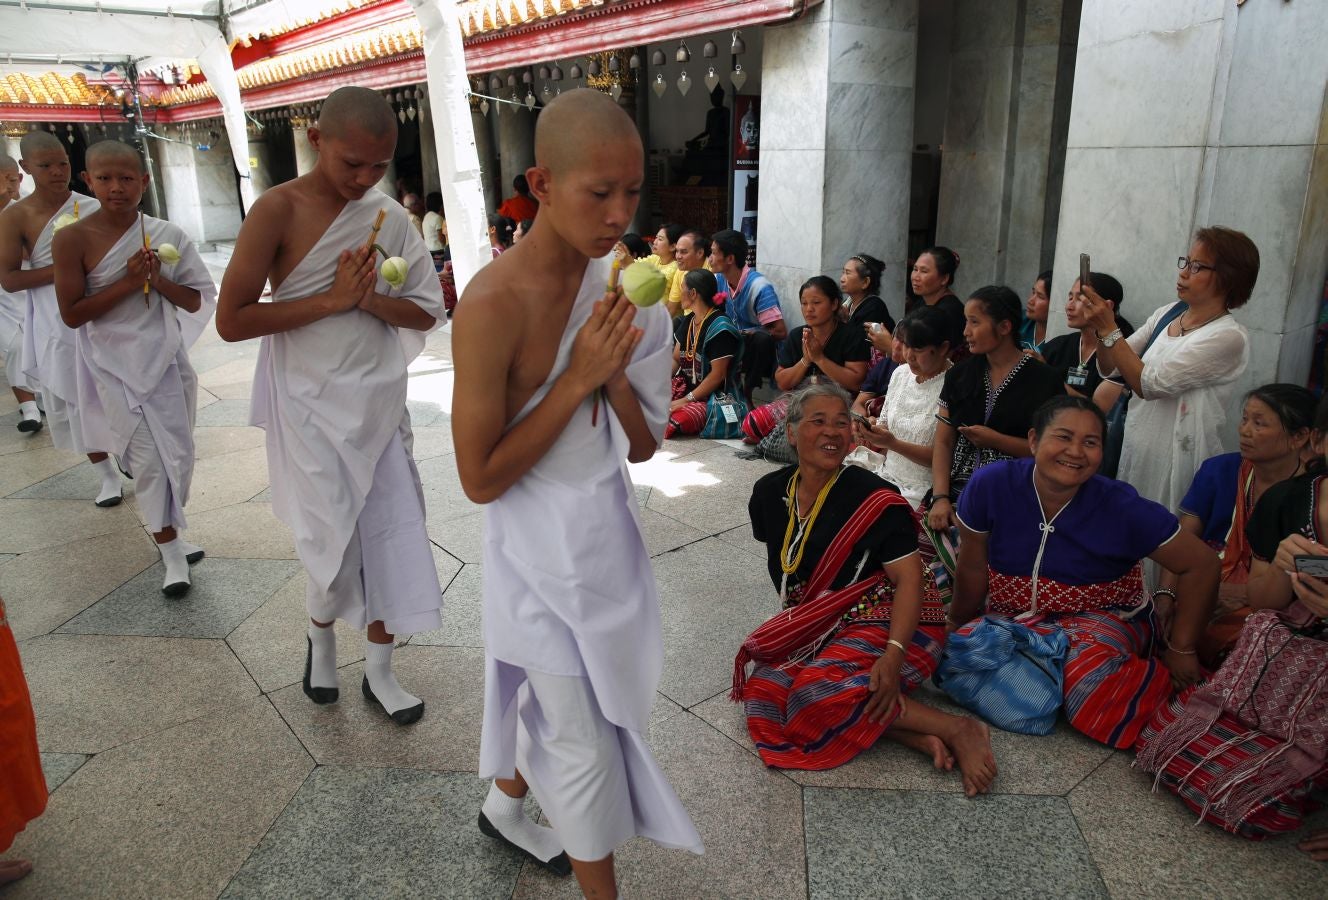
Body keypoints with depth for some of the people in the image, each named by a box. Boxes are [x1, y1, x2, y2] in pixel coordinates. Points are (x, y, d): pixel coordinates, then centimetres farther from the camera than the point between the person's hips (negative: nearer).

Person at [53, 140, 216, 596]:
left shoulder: (167, 235, -2)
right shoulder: (73, 239, -9)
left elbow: (198, 301, 2)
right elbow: (72, 313, -12)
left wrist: (158, 280, -15)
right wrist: (128, 282, -18)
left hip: (165, 361, 3)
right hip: (115, 369, -3)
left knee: (179, 456, 10)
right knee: (147, 460, -1)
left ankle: (168, 532, 33)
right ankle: (172, 553, 12)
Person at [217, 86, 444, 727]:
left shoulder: (387, 216, 2)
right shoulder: (280, 210, -11)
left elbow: (428, 310, 4)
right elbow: (231, 321, -14)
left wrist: (371, 300, -15)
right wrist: (330, 299, -19)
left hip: (380, 399, 4)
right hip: (313, 404, -4)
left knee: (390, 536, 6)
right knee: (336, 541, 1)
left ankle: (378, 673, 23)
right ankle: (320, 635, 34)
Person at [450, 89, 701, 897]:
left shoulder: (617, 289, -3)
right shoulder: (494, 303, -24)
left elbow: (643, 448, 2)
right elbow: (481, 479, -20)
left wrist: (616, 373, -17)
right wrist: (575, 378, -25)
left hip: (609, 526, 7)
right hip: (542, 543, -7)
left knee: (550, 689, 26)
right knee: (584, 738, 9)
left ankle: (506, 806, 54)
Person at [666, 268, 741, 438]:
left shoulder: (720, 328, -15)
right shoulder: (687, 322, 12)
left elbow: (717, 375, -18)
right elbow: (675, 360, 15)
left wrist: (686, 400, -20)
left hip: (714, 397, -7)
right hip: (686, 387, 7)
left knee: (677, 419, -33)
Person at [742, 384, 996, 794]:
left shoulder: (872, 496, -11)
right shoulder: (770, 493, 6)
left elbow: (910, 579, -16)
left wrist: (894, 654, -29)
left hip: (888, 623, -6)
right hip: (818, 632, 7)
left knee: (816, 693, -32)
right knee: (765, 690, -22)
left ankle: (959, 730, -18)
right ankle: (916, 736, -23)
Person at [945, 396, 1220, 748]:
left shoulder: (1123, 508, -18)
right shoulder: (990, 485, -18)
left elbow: (1202, 564, -7)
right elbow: (972, 567, -4)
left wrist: (1181, 649, -3)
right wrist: (960, 627, 9)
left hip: (1101, 618, -1)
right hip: (1010, 616, 2)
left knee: (1087, 676, -34)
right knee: (962, 653, -28)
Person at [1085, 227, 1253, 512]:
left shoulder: (1229, 336, -14)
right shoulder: (1165, 315, 5)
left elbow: (1150, 384, -21)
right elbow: (1110, 369, 5)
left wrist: (1109, 330, -20)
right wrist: (1101, 326, -12)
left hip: (1175, 460, -6)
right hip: (1135, 448, 6)